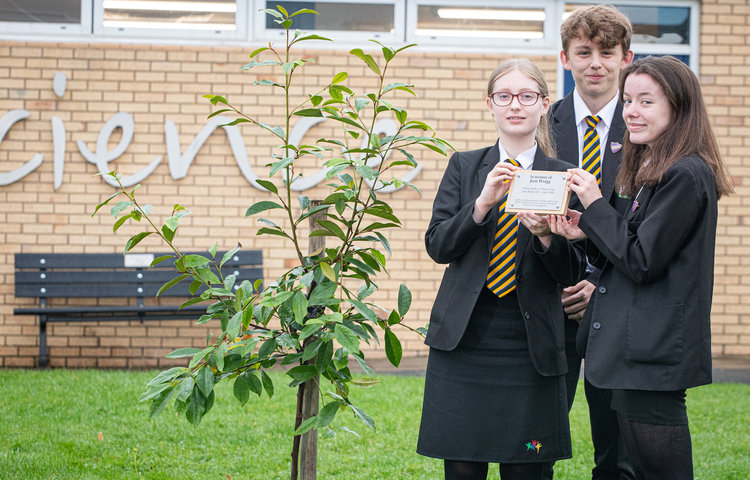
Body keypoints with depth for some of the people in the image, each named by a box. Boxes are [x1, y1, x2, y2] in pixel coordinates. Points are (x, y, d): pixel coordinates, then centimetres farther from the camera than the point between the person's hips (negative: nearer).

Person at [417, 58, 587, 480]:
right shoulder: (464, 167, 10)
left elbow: (573, 273, 3)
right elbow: (437, 246, -1)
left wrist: (547, 236, -18)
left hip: (531, 347, -1)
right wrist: (483, 203, -16)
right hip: (464, 341, 1)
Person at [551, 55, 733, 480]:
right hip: (639, 349, 10)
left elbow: (642, 262, -17)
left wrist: (595, 205, -12)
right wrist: (588, 233, 1)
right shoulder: (653, 170, 17)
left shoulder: (685, 175, -15)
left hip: (656, 354, -10)